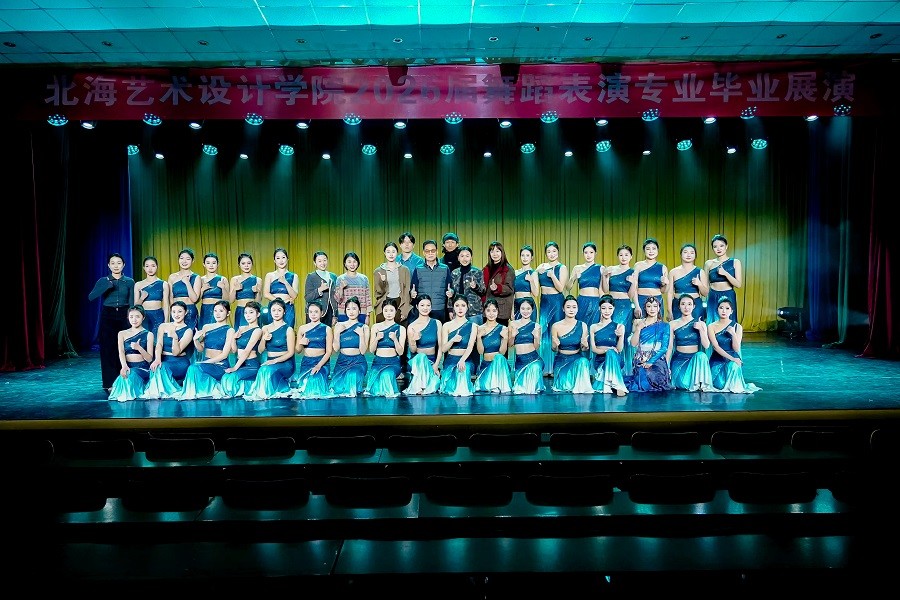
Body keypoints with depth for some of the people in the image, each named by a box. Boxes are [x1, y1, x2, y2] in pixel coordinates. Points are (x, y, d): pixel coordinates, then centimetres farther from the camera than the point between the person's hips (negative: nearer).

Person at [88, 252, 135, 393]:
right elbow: (91, 297, -11)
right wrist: (107, 286, -23)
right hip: (107, 317, 0)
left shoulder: (129, 281, 6)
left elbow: (132, 303, 4)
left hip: (124, 316, 0)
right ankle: (109, 384, 5)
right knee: (108, 350, -2)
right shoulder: (103, 281, 4)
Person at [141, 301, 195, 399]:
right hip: (164, 360, 3)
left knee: (162, 367, -34)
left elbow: (176, 352, -12)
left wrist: (175, 337, -30)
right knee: (155, 366, -33)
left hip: (180, 363, -2)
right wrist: (157, 359, -26)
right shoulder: (163, 326, 10)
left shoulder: (188, 331, -2)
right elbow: (159, 345, -6)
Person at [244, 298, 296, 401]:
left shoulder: (288, 329, -3)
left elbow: (291, 352, -8)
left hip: (285, 363, -4)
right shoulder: (265, 328, 13)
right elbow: (260, 350, 11)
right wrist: (263, 339, -9)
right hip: (270, 362, 4)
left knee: (266, 370, -33)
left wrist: (275, 361, -21)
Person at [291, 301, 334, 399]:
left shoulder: (326, 329, 2)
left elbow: (329, 351, -4)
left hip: (321, 361, -2)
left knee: (316, 379, -30)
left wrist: (318, 366, -19)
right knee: (305, 382, -25)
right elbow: (297, 351, 12)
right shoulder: (302, 328, 9)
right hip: (306, 362, 2)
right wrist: (300, 343, -12)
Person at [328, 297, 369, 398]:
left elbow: (363, 351, -4)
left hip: (358, 361, -1)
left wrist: (361, 334, -16)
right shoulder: (339, 325, 8)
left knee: (353, 375, -34)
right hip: (342, 361, 1)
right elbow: (336, 348, 1)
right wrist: (337, 332, -11)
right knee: (338, 385, -25)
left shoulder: (364, 328, 4)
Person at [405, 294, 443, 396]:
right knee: (421, 357, -38)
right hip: (417, 360, 0)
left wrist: (436, 365, -12)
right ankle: (418, 387, -24)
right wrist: (413, 341, -25)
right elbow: (412, 350, -3)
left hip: (432, 360, 1)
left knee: (434, 384, -30)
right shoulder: (412, 327, -3)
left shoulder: (437, 323, 2)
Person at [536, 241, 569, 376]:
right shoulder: (541, 266, 11)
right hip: (544, 301, 5)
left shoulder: (562, 268, -3)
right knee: (544, 333, 6)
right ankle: (545, 367, 14)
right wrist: (538, 272, -4)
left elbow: (560, 288, -12)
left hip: (556, 301, -5)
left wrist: (552, 275, -23)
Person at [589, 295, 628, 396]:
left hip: (615, 360, 0)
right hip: (599, 361, 0)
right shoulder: (593, 327, 8)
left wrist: (621, 336, -23)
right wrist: (606, 349, -19)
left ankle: (618, 385, -40)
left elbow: (619, 349, -3)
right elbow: (593, 349, 2)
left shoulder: (619, 327, 4)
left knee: (611, 353, -38)